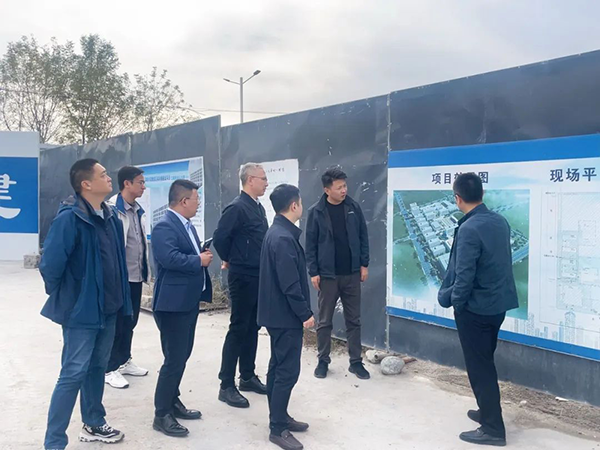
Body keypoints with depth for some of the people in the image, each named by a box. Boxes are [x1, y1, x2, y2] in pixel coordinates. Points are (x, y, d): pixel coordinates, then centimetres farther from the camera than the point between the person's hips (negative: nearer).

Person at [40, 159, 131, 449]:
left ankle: (94, 425, 36)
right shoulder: (70, 218, -20)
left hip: (108, 308, 8)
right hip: (82, 310, -7)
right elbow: (50, 264, -21)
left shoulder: (110, 217, 5)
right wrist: (63, 298, -8)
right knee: (73, 374, -1)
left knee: (97, 367, 19)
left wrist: (120, 299, 13)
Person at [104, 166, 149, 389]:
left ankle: (124, 361, 31)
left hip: (136, 276, 8)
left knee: (130, 321, 17)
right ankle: (110, 369, 13)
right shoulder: (112, 209, -15)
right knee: (116, 322, 2)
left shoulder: (138, 210, 12)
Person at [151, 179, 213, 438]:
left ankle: (173, 401, 33)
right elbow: (169, 258, -31)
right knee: (174, 359, -4)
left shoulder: (188, 226, 13)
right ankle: (161, 415, 7)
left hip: (189, 301, 10)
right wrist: (199, 260, -19)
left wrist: (203, 255, 2)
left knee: (182, 356, 18)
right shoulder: (165, 227, -18)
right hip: (173, 303, -10)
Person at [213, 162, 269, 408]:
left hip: (259, 276, 8)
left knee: (252, 327, 15)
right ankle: (226, 386, 5)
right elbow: (219, 237, -18)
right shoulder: (237, 207, -16)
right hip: (243, 277, -8)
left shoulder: (258, 207, 11)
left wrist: (262, 264, 11)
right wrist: (229, 260, -3)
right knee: (238, 329, -3)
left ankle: (248, 377, 27)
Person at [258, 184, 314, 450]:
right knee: (288, 371, -4)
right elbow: (290, 284, -24)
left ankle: (279, 418, 28)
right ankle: (277, 429, 5)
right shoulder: (284, 238, -22)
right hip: (286, 316, -11)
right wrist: (305, 314, -15)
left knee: (278, 367, 16)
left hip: (277, 313, 11)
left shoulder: (276, 232, 10)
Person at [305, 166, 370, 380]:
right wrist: (313, 272, -7)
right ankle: (323, 361, 21)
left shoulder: (353, 208, 0)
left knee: (354, 320, 9)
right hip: (327, 275, -2)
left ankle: (356, 362, 18)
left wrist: (364, 264, 2)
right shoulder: (316, 212, -7)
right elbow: (310, 244, -4)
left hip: (352, 274, 2)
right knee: (325, 321, 8)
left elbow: (363, 237, 6)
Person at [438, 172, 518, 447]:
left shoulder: (469, 229, -23)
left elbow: (464, 275, -22)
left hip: (475, 308, -8)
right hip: (498, 304, 8)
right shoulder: (500, 222, 2)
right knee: (485, 362, 22)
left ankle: (493, 429, 12)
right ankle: (488, 412, 36)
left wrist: (453, 300, -3)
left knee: (479, 367, 3)